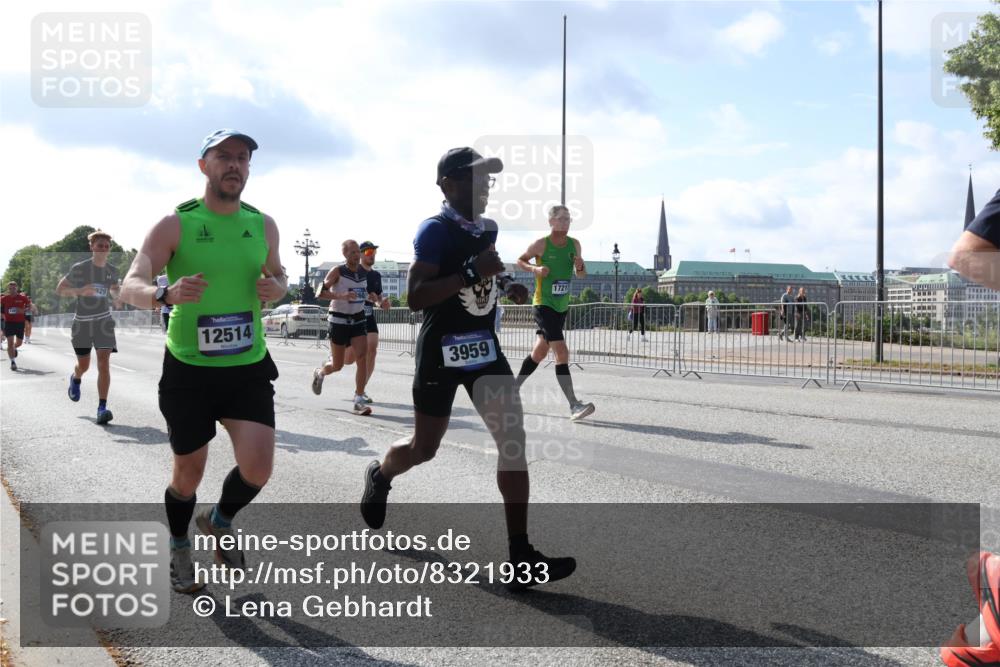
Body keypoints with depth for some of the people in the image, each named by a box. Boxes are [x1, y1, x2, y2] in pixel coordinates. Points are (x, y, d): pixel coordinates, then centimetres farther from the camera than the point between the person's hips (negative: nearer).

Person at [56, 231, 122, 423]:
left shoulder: (112, 270, 2)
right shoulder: (79, 269, -9)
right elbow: (59, 289, -4)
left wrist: (115, 295, -1)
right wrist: (80, 291, -21)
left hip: (104, 321, 1)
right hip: (82, 322, -1)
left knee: (104, 363, -14)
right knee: (83, 366, 11)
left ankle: (102, 407, -14)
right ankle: (75, 378, 49)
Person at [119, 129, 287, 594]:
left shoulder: (263, 225, 3)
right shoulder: (175, 224, -8)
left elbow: (276, 275, 20)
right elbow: (131, 286, -14)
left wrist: (277, 287, -5)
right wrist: (166, 293, -37)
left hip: (249, 368, 3)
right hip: (188, 368, -2)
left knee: (258, 468, -12)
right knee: (188, 474, 9)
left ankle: (220, 522, 22)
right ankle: (179, 550, 38)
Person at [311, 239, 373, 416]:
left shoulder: (365, 272, 5)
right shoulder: (337, 271, -11)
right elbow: (320, 293, -18)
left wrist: (370, 296, 8)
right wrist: (342, 296, -31)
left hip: (358, 320, 4)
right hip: (339, 320, -4)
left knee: (363, 357, -15)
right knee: (337, 365, 5)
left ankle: (359, 401, -13)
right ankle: (319, 373, 41)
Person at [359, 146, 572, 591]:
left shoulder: (488, 228, 7)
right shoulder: (434, 231, -16)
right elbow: (415, 297, -25)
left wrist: (505, 284, 7)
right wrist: (472, 273, -30)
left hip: (484, 347, 6)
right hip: (442, 350, -6)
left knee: (513, 439, -9)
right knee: (423, 449, 10)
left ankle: (521, 557, -8)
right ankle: (379, 477, 48)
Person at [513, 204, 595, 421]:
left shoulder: (574, 244, 4)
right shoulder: (541, 244, -11)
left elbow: (581, 275, 12)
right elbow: (520, 260, 3)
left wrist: (580, 267, -11)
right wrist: (535, 269, -17)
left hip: (562, 306, 7)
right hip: (544, 304, -7)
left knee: (539, 352, 16)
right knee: (561, 352, -18)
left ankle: (514, 388, 35)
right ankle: (574, 405, -21)